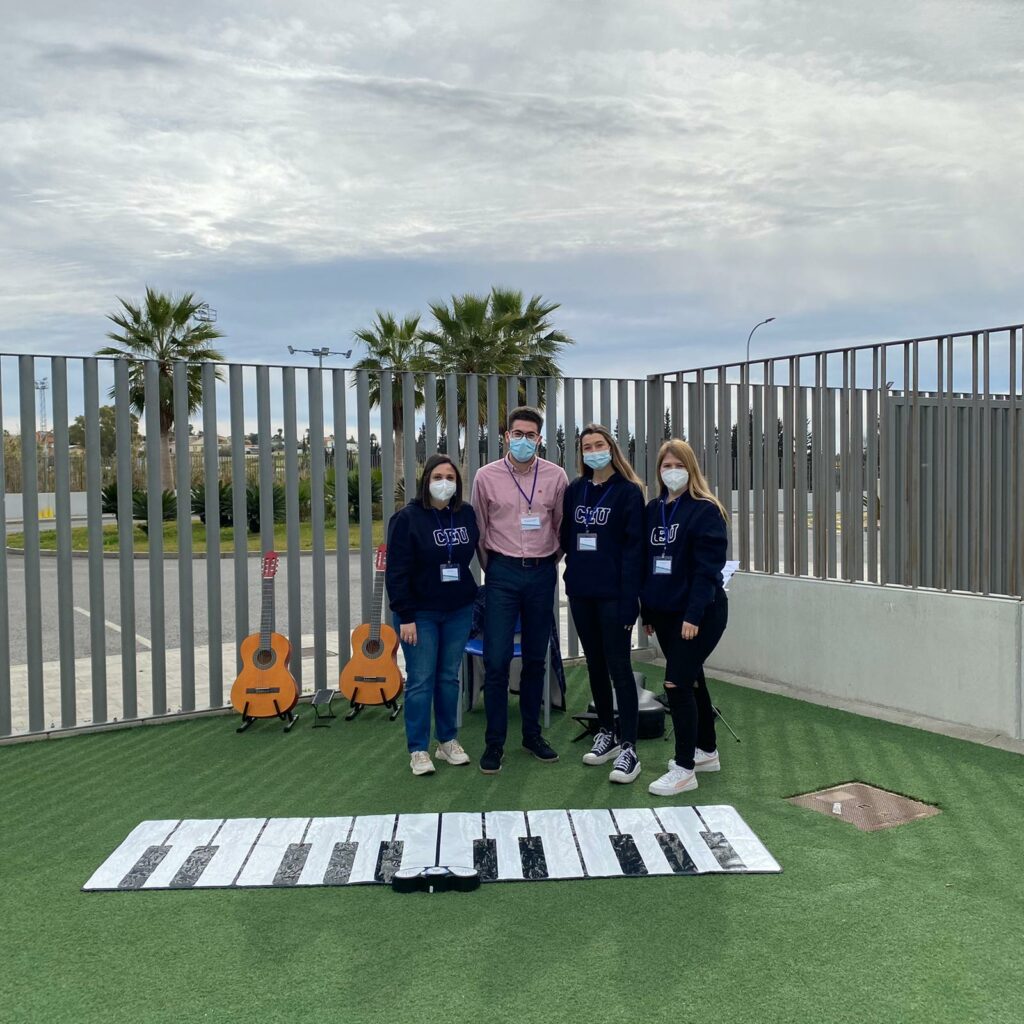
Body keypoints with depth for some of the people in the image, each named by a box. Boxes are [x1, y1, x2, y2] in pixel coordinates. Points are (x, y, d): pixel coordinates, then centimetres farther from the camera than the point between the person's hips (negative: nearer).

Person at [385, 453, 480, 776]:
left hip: (458, 610, 4)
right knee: (421, 680, 0)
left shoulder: (466, 514, 3)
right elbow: (397, 571, -12)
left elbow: (474, 552, 15)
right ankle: (418, 750, 10)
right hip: (420, 613, -4)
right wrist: (405, 616, -16)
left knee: (449, 677, 12)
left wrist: (472, 598, 9)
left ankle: (448, 741, 24)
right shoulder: (407, 518, -10)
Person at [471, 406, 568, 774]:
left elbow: (562, 526, 9)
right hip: (502, 573, -1)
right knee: (496, 661, -4)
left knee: (535, 659, 11)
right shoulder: (487, 476, -3)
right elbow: (480, 528, 6)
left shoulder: (555, 476, -1)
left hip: (541, 574, 2)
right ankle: (494, 742, 8)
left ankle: (532, 734, 25)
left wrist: (551, 562, 11)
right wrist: (490, 568, 9)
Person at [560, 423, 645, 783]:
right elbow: (565, 537, 13)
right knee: (595, 664, 14)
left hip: (613, 594, -5)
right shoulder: (574, 490, 9)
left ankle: (628, 749, 2)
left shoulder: (629, 492, -6)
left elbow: (634, 548, -10)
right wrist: (570, 579, 2)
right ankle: (606, 733, 27)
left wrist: (629, 598, -17)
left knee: (618, 667, -4)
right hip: (580, 592, 5)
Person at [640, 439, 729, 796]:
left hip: (700, 613, -7)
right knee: (691, 679, 17)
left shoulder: (705, 510, -10)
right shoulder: (653, 510, 10)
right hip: (665, 612, 7)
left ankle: (684, 769, -2)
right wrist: (647, 610, 12)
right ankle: (707, 751, 32)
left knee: (677, 682, -11)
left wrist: (694, 615, -23)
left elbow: (707, 567, -17)